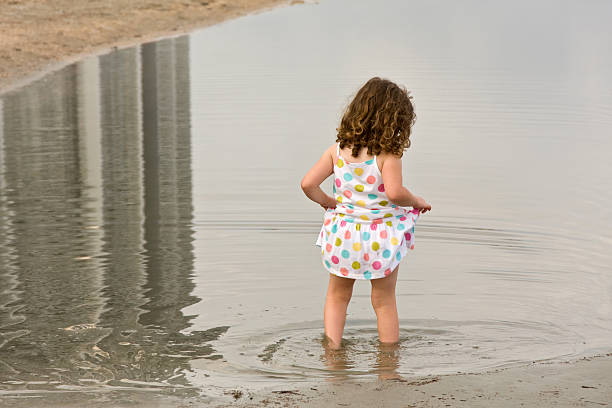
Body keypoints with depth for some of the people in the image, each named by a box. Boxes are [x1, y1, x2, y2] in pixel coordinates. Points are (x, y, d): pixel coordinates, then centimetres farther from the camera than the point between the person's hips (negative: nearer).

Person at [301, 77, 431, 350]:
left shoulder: (338, 150, -3)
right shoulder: (388, 153, -17)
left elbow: (308, 184, -7)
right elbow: (394, 193, -29)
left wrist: (327, 202, 12)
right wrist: (417, 202, -10)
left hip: (343, 233, 3)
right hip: (381, 236, -3)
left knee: (337, 296, 23)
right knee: (384, 301, 15)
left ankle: (332, 347, 18)